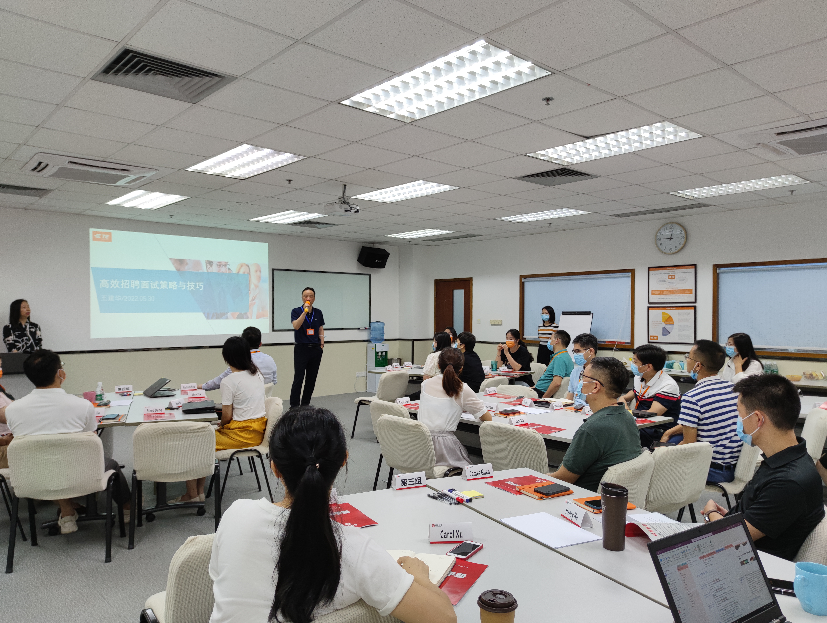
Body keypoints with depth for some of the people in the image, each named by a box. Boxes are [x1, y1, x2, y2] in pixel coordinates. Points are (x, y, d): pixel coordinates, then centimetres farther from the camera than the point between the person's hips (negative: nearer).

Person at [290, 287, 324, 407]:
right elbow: (296, 326, -20)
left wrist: (321, 344, 6)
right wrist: (305, 311, -25)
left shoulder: (318, 313, 10)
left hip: (315, 349, 4)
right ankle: (293, 406, -4)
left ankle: (305, 404, 17)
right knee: (298, 378, -8)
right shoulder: (296, 311, -2)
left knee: (311, 379, 7)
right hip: (301, 349, -4)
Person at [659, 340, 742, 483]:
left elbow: (689, 444, -18)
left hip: (714, 470, -8)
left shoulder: (691, 398, -24)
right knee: (674, 439, 23)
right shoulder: (732, 388, 1)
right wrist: (670, 432, 16)